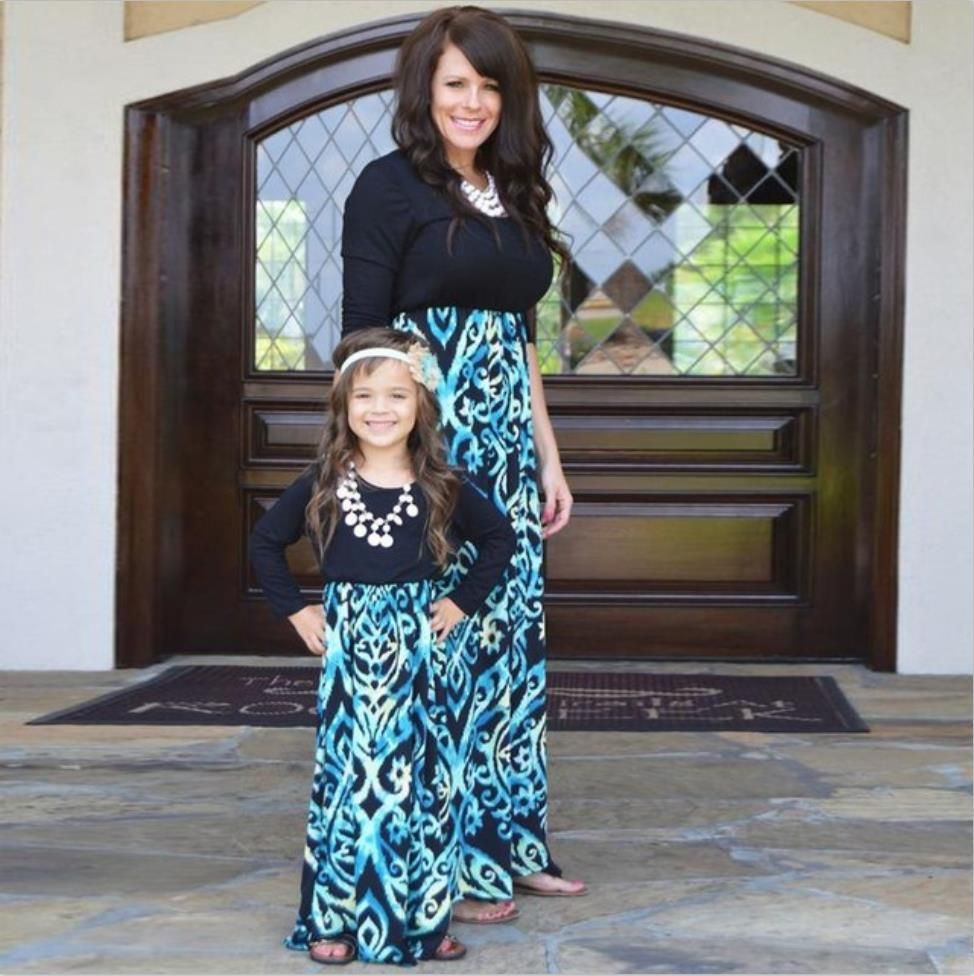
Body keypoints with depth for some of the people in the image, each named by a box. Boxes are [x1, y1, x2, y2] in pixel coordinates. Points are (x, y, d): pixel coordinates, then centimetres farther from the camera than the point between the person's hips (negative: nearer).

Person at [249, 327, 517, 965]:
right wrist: (296, 611, 3)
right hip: (348, 646, 0)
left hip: (416, 647, 1)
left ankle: (422, 916, 12)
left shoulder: (442, 487, 0)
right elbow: (266, 541, 9)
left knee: (420, 775, 3)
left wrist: (463, 602, 4)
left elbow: (501, 538, 11)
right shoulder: (325, 484, -1)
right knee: (344, 774, 1)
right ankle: (334, 918, 9)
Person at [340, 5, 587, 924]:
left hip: (506, 448, 7)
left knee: (511, 639, 9)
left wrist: (550, 459, 17)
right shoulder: (390, 186, -5)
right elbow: (361, 337, -8)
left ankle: (510, 843, 20)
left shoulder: (512, 196, 15)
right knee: (439, 640, -3)